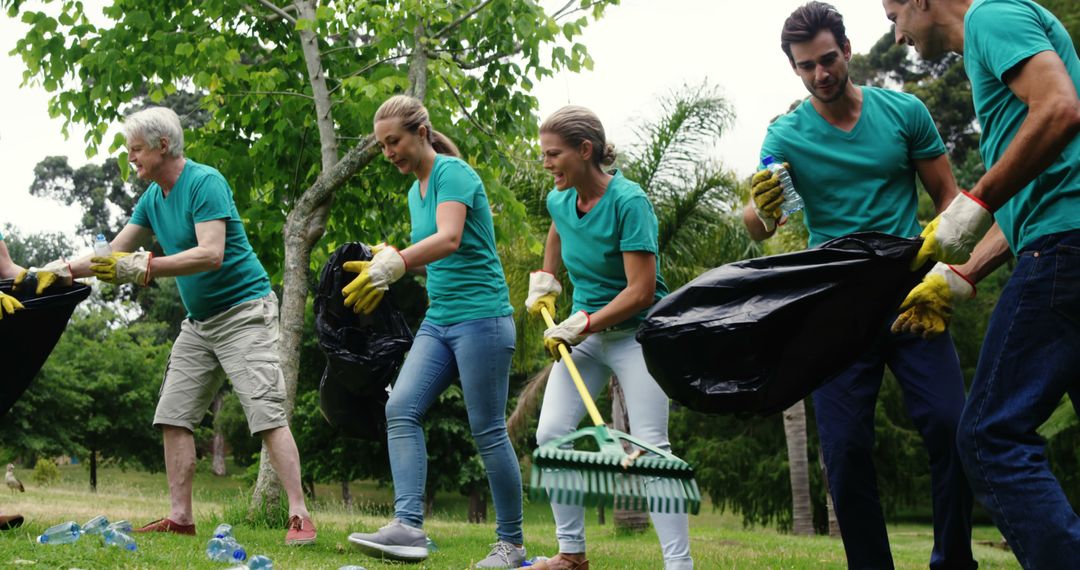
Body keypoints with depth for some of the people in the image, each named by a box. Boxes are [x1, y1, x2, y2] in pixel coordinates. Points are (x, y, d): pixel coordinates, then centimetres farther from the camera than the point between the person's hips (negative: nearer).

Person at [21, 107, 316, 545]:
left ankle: (299, 517, -15)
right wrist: (62, 271, 3)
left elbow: (211, 254, -28)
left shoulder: (205, 182, -17)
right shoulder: (153, 197, 9)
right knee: (174, 417, 4)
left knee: (267, 414, -15)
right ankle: (180, 518, 9)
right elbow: (114, 253, 15)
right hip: (199, 321, 9)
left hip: (244, 312, -9)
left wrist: (143, 268, -32)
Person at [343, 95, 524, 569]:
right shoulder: (415, 190, 15)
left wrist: (395, 263, -38)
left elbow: (450, 239, -27)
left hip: (481, 316, -8)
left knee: (488, 431, -3)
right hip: (439, 319, 8)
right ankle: (409, 527, -15)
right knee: (400, 409, -9)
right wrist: (388, 266, 6)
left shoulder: (452, 171, -11)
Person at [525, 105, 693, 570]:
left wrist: (582, 325, -22)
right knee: (551, 433, -4)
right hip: (584, 331, 7)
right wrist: (545, 280, 21)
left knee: (650, 446, -13)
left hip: (636, 333, -7)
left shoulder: (628, 201, -21)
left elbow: (641, 291, -24)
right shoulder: (559, 200, 1)